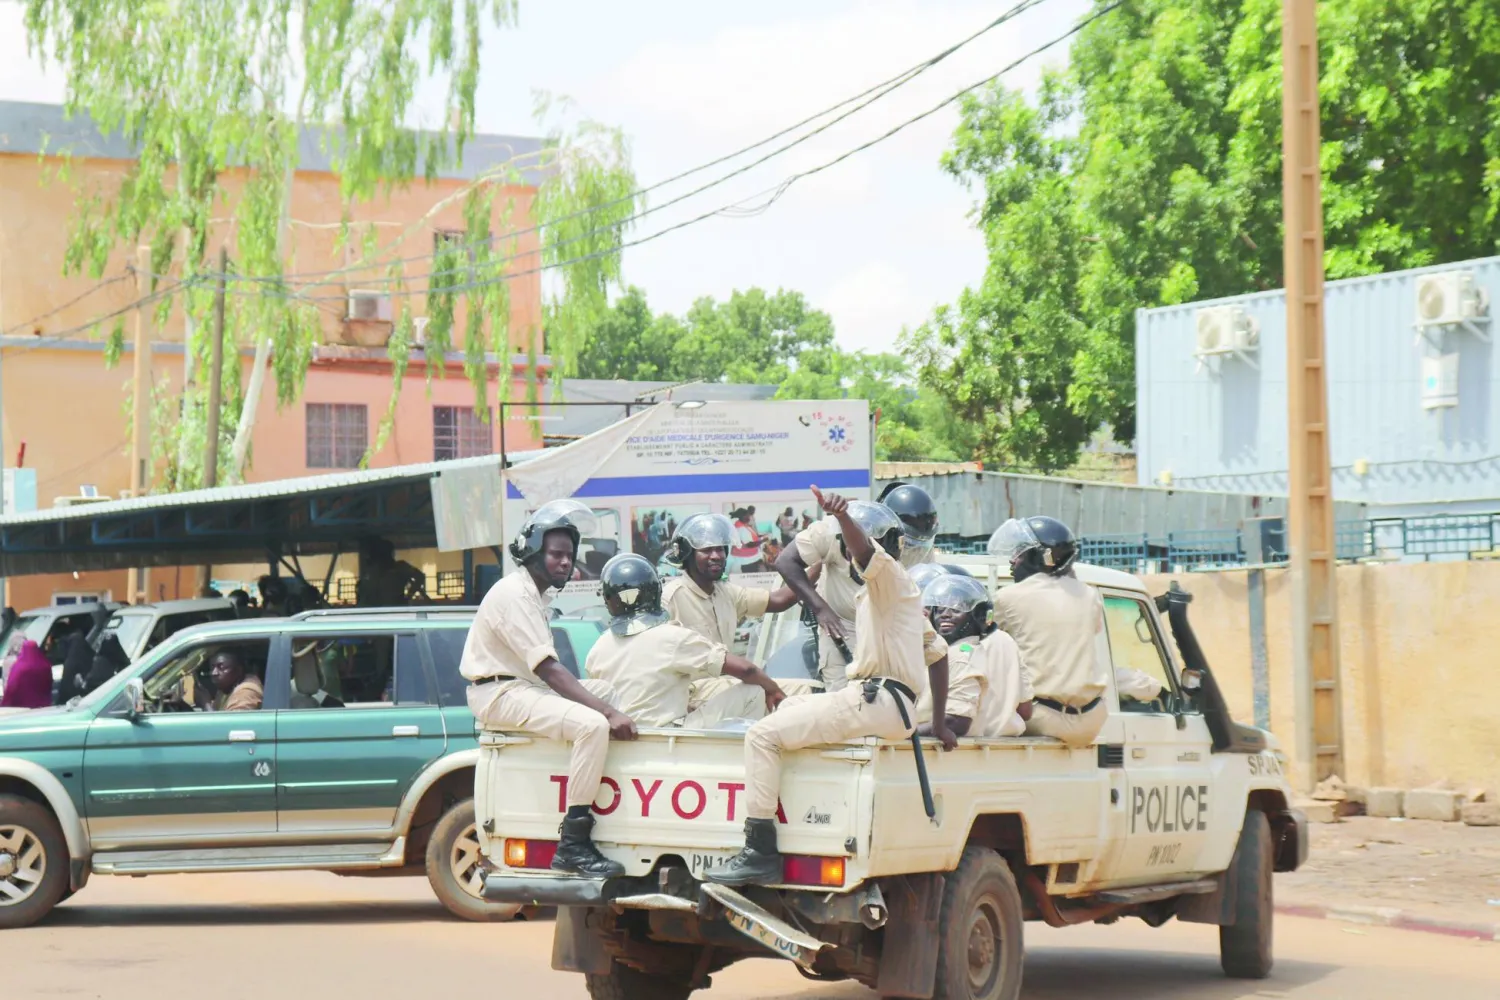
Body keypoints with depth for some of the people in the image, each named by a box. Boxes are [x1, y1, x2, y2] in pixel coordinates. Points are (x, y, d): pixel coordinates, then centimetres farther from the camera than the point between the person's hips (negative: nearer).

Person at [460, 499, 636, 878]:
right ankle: (573, 845, -30)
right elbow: (549, 669, -25)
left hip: (526, 687, 11)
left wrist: (608, 703, 6)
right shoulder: (514, 594, -17)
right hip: (500, 694, -11)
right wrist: (607, 712, -30)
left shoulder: (534, 593, 17)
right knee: (594, 725, -28)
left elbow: (546, 669, 16)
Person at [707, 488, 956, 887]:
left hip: (873, 702, -11)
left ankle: (760, 851, -25)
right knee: (790, 706, 30)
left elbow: (865, 550, -29)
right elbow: (938, 654, 29)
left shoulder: (889, 577, -4)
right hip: (881, 704, 11)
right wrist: (939, 724, 28)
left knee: (763, 735, -17)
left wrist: (842, 515, -49)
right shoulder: (896, 591, 27)